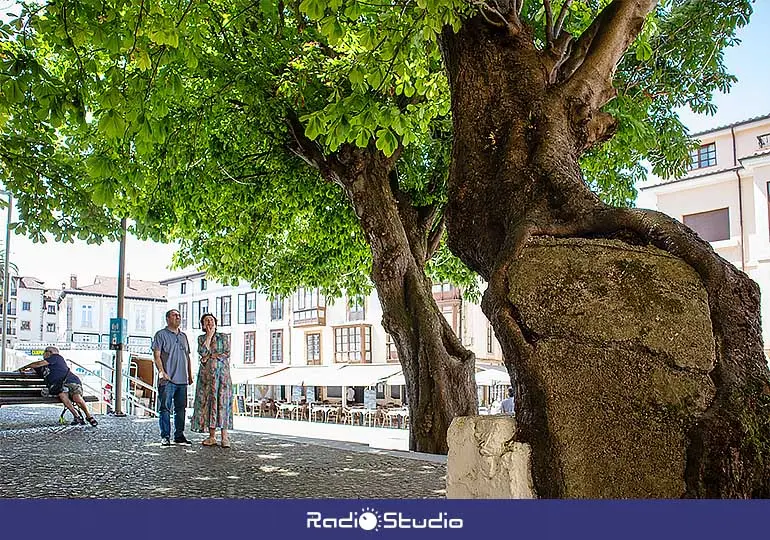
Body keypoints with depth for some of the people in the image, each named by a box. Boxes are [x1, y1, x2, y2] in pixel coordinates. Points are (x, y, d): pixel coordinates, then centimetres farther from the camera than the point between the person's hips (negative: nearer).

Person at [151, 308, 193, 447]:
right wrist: (162, 371, -18)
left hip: (182, 379, 6)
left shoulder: (183, 336, 20)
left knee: (181, 408, 9)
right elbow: (156, 355, -7)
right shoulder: (161, 334, 0)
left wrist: (190, 375, 17)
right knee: (165, 408, -4)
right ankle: (165, 437, 1)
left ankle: (179, 436, 16)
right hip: (167, 379, -6)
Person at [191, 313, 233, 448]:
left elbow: (227, 353, -3)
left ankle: (224, 437, -11)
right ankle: (212, 437, 3)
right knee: (208, 401, -2)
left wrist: (210, 356, -5)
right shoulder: (201, 338, 13)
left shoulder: (224, 337, 9)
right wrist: (209, 336, -2)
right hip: (206, 372, 2)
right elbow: (203, 352, -6)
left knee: (222, 401, -9)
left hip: (222, 372, -2)